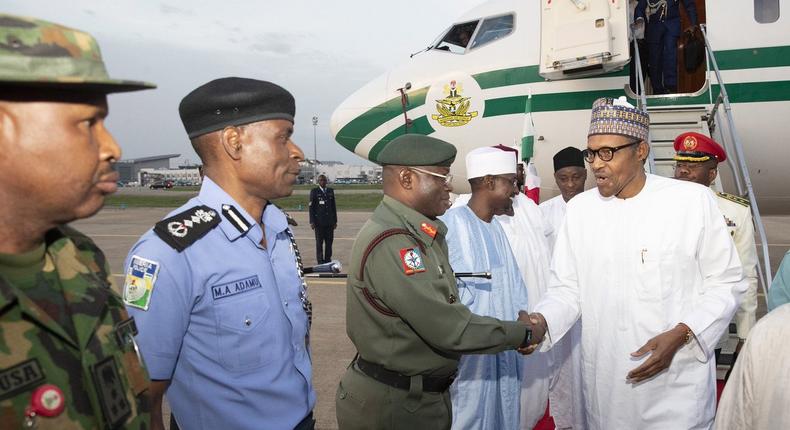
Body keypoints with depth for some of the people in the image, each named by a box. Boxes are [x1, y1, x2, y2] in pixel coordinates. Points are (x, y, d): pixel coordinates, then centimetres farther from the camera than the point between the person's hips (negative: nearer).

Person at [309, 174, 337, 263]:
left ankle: (328, 260, 12)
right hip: (319, 222, -3)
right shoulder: (314, 191, 1)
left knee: (329, 242, 4)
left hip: (330, 221, 3)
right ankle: (320, 261, 6)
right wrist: (312, 221, -7)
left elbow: (333, 206, 14)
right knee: (319, 242, 0)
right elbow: (311, 207, -2)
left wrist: (335, 220, 11)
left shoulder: (331, 191, 12)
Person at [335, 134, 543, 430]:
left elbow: (444, 309, 7)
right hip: (391, 405, -9)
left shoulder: (423, 235, 7)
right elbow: (450, 329, -24)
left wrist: (510, 335, -2)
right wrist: (522, 334, -11)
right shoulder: (390, 244, -25)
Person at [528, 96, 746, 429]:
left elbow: (725, 283, -2)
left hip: (676, 382, -2)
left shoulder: (694, 200, -7)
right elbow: (568, 288, 3)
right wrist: (542, 320, -16)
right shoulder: (580, 208, 0)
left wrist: (679, 335, -15)